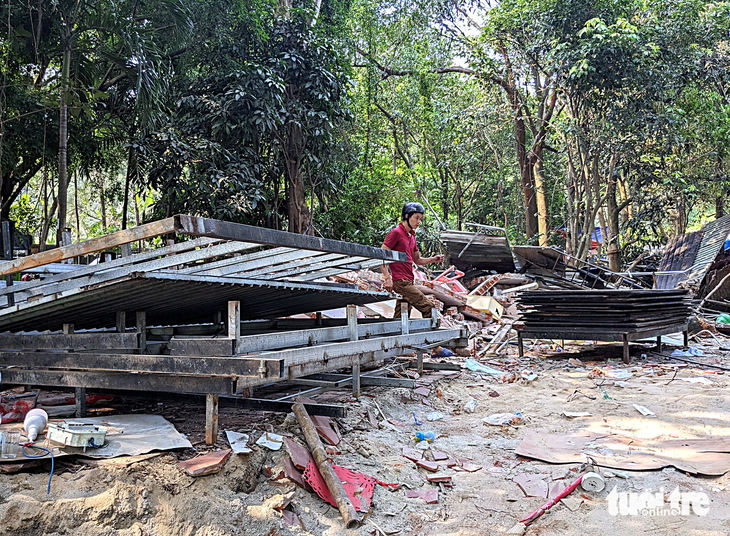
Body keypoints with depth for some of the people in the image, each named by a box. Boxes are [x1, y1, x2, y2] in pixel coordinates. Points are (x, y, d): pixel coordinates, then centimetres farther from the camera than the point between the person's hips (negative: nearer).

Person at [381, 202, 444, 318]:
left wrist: (433, 259, 7)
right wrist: (388, 278, -17)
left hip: (408, 282, 9)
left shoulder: (412, 236, 20)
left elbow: (417, 260, 25)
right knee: (428, 308, -13)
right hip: (400, 281, -9)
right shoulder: (396, 233, -7)